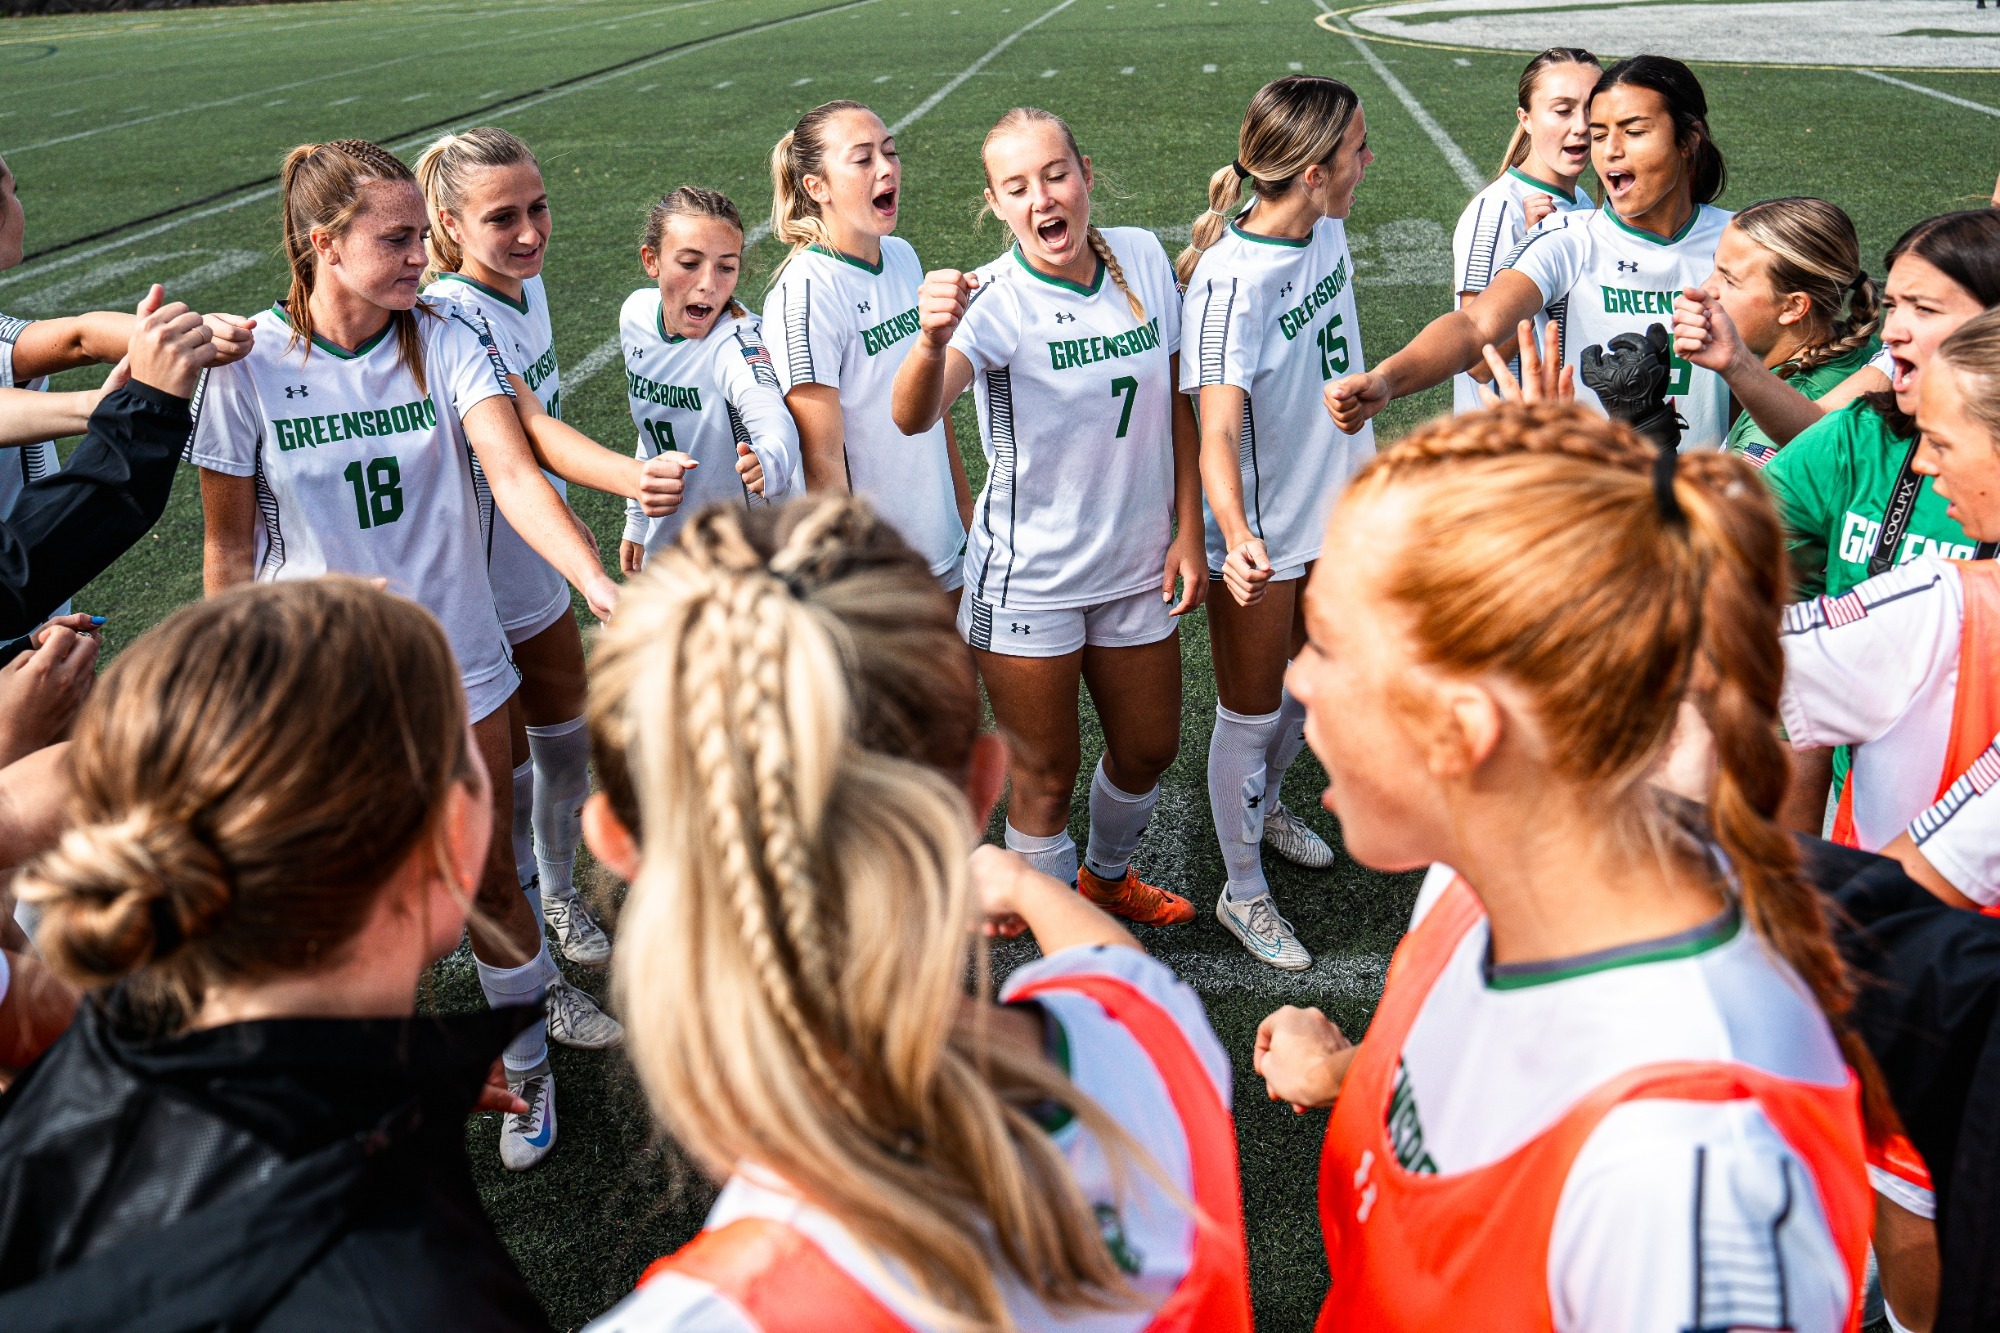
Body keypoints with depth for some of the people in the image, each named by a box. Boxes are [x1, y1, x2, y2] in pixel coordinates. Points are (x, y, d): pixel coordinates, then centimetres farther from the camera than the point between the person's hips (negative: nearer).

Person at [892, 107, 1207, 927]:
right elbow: (914, 416, -37)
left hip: (1136, 568, 5)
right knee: (1046, 775, 8)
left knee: (1149, 750, 21)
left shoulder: (1142, 258, -4)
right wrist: (933, 340, -58)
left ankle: (1106, 877, 50)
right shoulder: (994, 300, -19)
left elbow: (1175, 402, 6)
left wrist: (1188, 532, 3)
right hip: (1028, 577, -5)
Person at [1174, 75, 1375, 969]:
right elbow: (1216, 431, -34)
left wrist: (1369, 460, 23)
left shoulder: (1326, 232, -2)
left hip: (1335, 513, 8)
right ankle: (1243, 894, 29)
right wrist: (1236, 537, -50)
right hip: (1259, 536, -7)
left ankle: (1265, 803, 53)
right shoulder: (1230, 280, -27)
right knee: (1251, 714, 9)